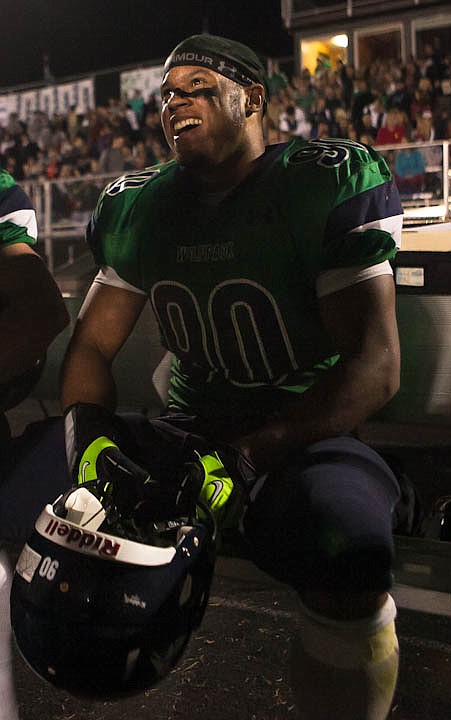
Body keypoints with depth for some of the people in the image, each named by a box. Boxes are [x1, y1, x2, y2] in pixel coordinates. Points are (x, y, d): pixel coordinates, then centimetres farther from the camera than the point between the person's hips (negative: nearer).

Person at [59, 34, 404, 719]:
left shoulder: (331, 183, -9)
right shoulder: (139, 205, 7)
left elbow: (375, 365, -16)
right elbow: (93, 342, 10)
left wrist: (245, 456, -27)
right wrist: (88, 432, -14)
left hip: (305, 431, -5)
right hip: (186, 431, 5)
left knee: (349, 558, -37)